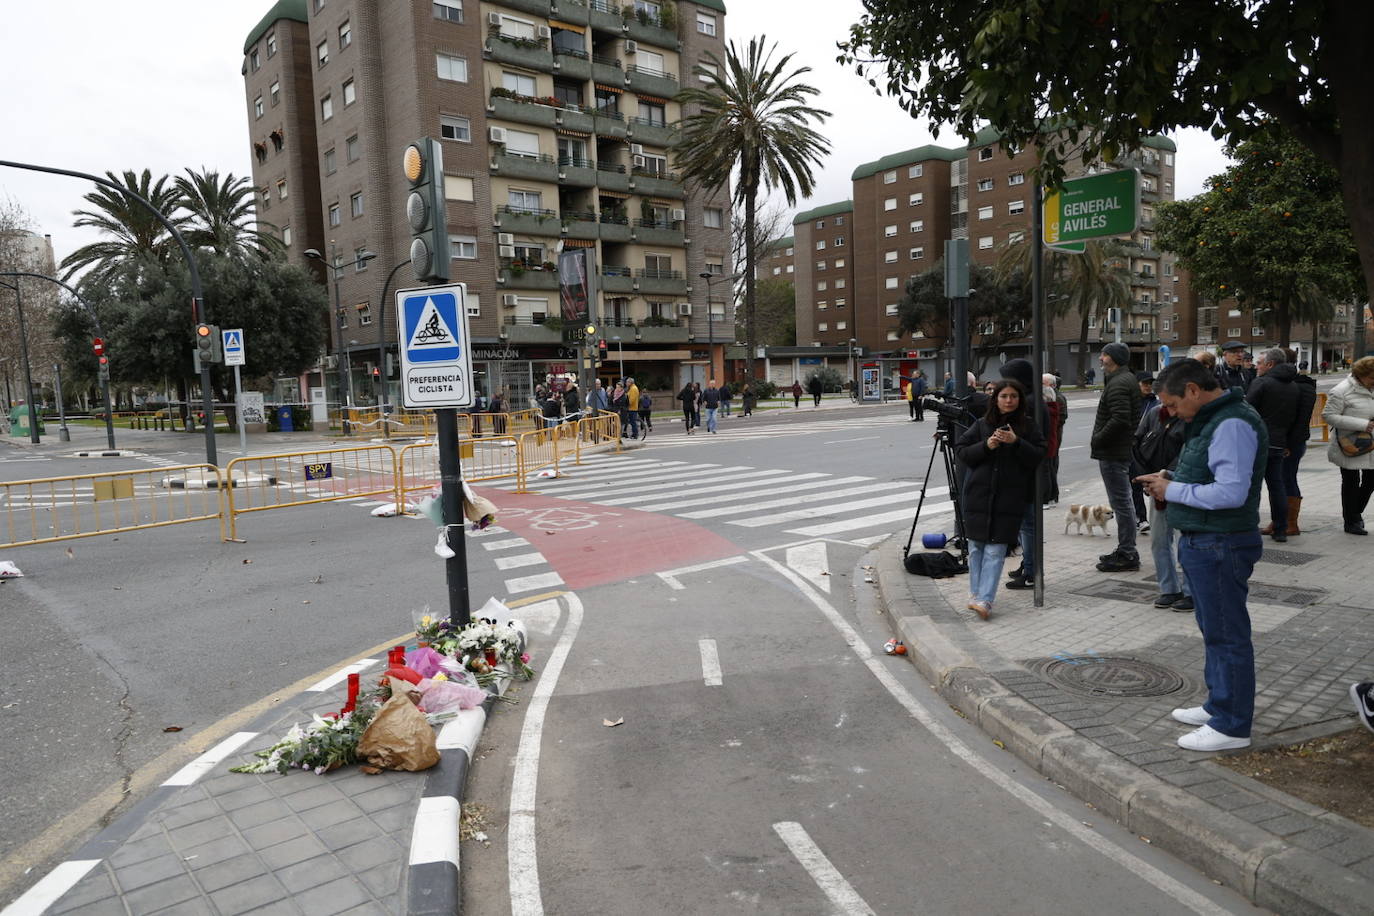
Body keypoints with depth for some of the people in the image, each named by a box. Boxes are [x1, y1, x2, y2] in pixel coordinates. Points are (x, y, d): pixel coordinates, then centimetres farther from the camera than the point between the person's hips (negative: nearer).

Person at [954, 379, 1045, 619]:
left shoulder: (1028, 426, 5)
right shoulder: (982, 424, 7)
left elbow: (1039, 456, -2)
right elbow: (961, 452, 4)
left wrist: (1017, 442, -16)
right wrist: (986, 445, -11)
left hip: (1009, 498, -2)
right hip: (978, 494, 2)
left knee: (996, 549, -6)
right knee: (976, 546, 8)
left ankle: (984, 599, -8)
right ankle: (975, 593, 21)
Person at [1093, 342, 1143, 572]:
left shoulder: (1118, 384, -17)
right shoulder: (1128, 379, 17)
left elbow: (1119, 419, -28)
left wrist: (1097, 440, -17)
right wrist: (1099, 439, 14)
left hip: (1113, 452, -11)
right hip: (1123, 449, 11)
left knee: (1121, 503, -6)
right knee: (1123, 502, 17)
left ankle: (1127, 555, -1)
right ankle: (1126, 551, 26)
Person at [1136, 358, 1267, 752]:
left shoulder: (1232, 425, -21)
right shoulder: (1211, 420, 13)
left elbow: (1231, 493, -28)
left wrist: (1173, 491, -17)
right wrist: (1171, 480, 5)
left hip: (1220, 547, -11)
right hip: (1202, 542, 11)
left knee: (1226, 634, 0)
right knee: (1214, 630, 20)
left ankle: (1232, 726, 11)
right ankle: (1218, 705, 35)